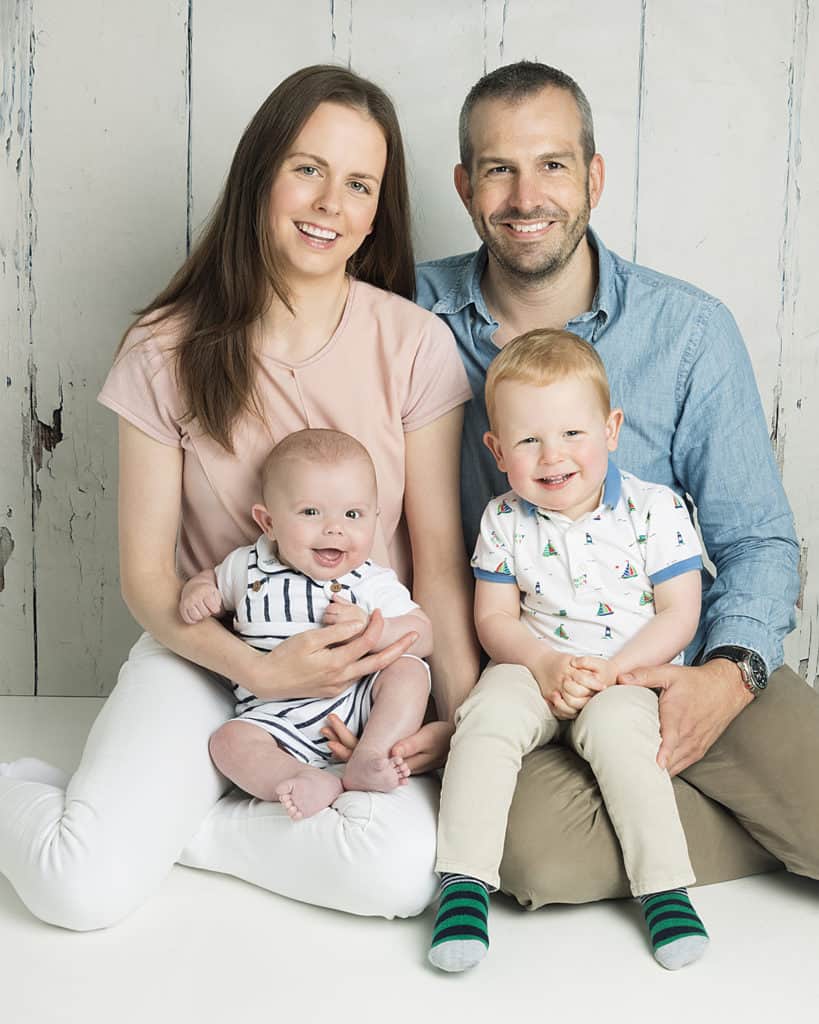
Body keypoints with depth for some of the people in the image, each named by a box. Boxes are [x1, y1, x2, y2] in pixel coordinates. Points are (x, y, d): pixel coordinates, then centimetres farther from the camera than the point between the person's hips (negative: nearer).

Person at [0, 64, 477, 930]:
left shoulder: (414, 345, -5)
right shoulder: (168, 352, -5)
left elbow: (438, 556, -3)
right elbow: (146, 576, -3)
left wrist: (467, 706, -18)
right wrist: (261, 668, -19)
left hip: (373, 663, 1)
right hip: (209, 654, -1)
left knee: (403, 869, -27)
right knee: (82, 888, -21)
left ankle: (168, 822, -5)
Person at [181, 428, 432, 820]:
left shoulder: (374, 583, -1)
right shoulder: (247, 566, 5)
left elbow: (422, 637, -4)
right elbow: (211, 579, 24)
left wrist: (368, 628, -22)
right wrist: (196, 592, 0)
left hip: (359, 706, 0)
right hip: (277, 718, 1)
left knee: (408, 669, -21)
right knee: (229, 741, -24)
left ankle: (367, 761, -31)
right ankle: (319, 783, -36)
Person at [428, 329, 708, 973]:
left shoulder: (656, 510, -7)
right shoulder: (505, 521, 1)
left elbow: (679, 616, -6)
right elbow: (494, 618, 3)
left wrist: (609, 670, -18)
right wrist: (546, 664, -16)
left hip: (628, 676, -2)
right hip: (536, 670, 2)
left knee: (615, 726, -32)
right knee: (489, 712, -26)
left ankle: (665, 886, -18)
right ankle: (464, 883, -21)